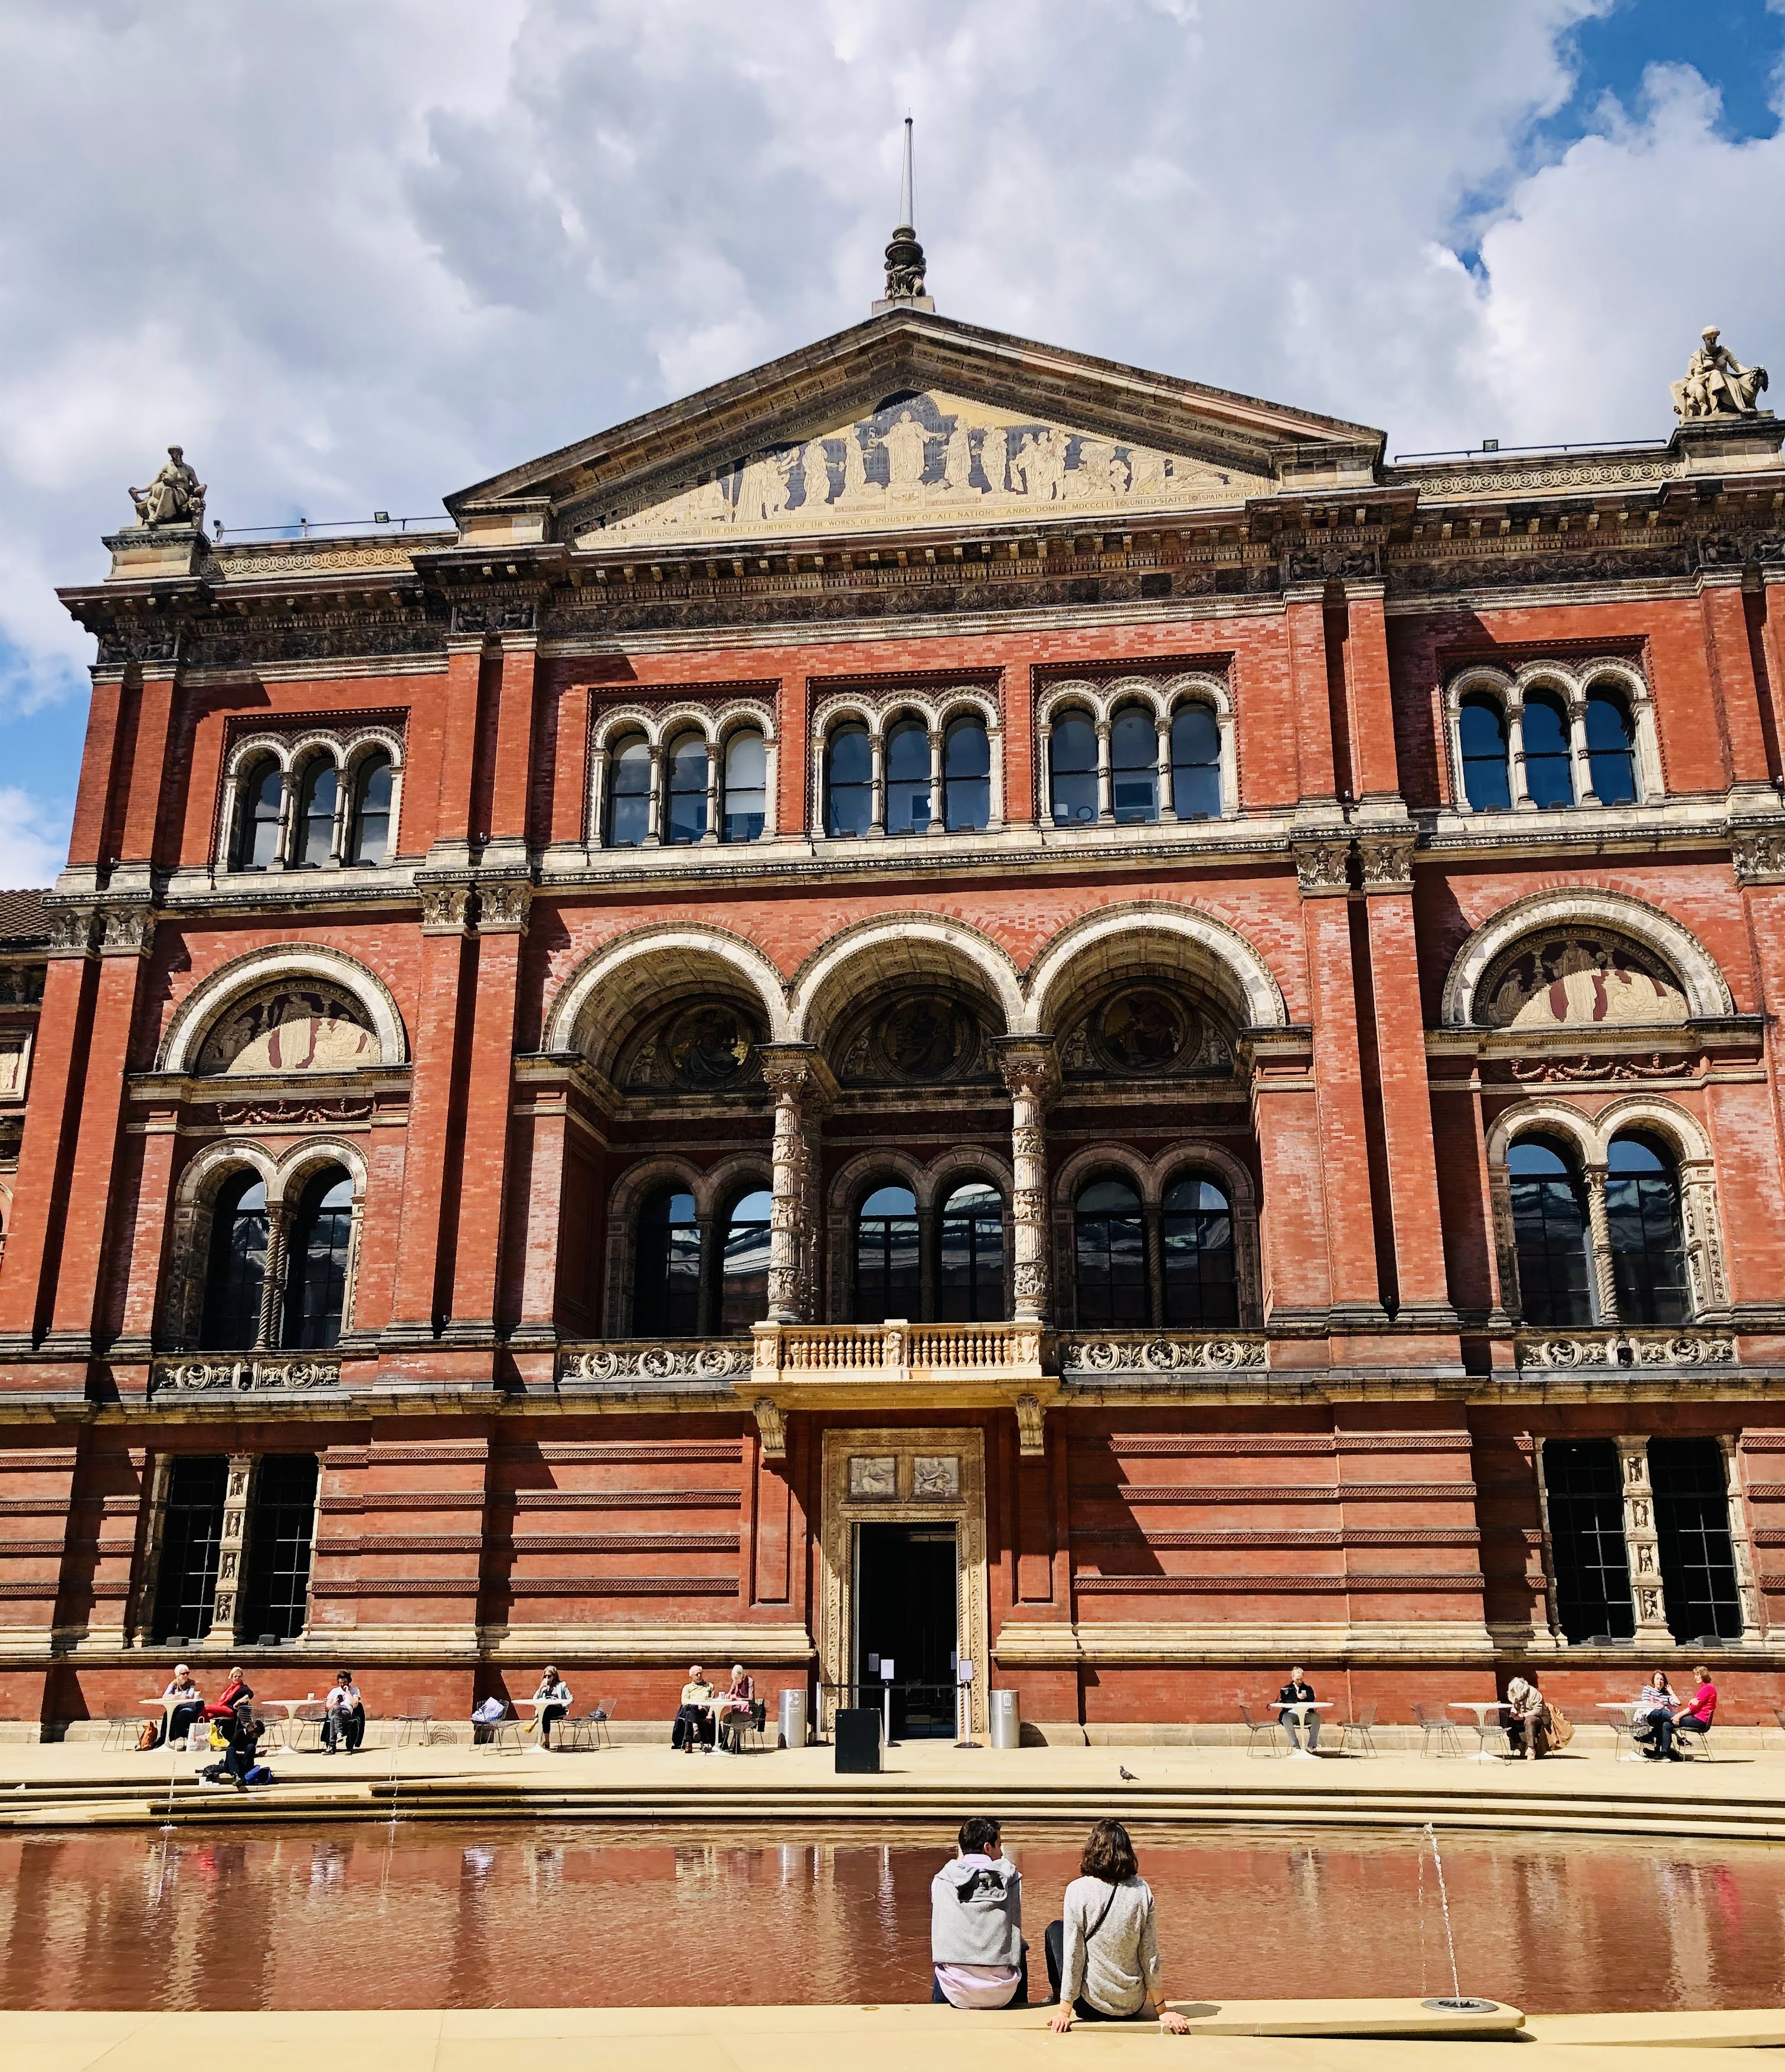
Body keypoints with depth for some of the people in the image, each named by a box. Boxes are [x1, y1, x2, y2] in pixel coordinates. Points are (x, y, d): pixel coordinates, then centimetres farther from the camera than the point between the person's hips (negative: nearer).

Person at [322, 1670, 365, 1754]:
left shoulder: (355, 1690, 18)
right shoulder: (335, 1691, 27)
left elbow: (355, 1705, 1)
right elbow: (327, 1707, 19)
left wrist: (348, 1692, 1)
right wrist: (334, 1704, -4)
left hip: (347, 1713, -2)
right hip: (333, 1712, 2)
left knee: (333, 1719, -39)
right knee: (337, 1709, -40)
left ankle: (331, 1747, -44)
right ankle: (339, 1733, -59)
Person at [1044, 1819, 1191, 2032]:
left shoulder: (1078, 1890, -16)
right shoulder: (1141, 1890, -8)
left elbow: (1073, 1955, -14)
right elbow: (1150, 1955, -4)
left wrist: (1064, 2011, -6)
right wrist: (1163, 2010, 5)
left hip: (1092, 2007, -3)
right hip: (1133, 2007, 3)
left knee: (1055, 1930, 21)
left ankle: (1057, 1997, 39)